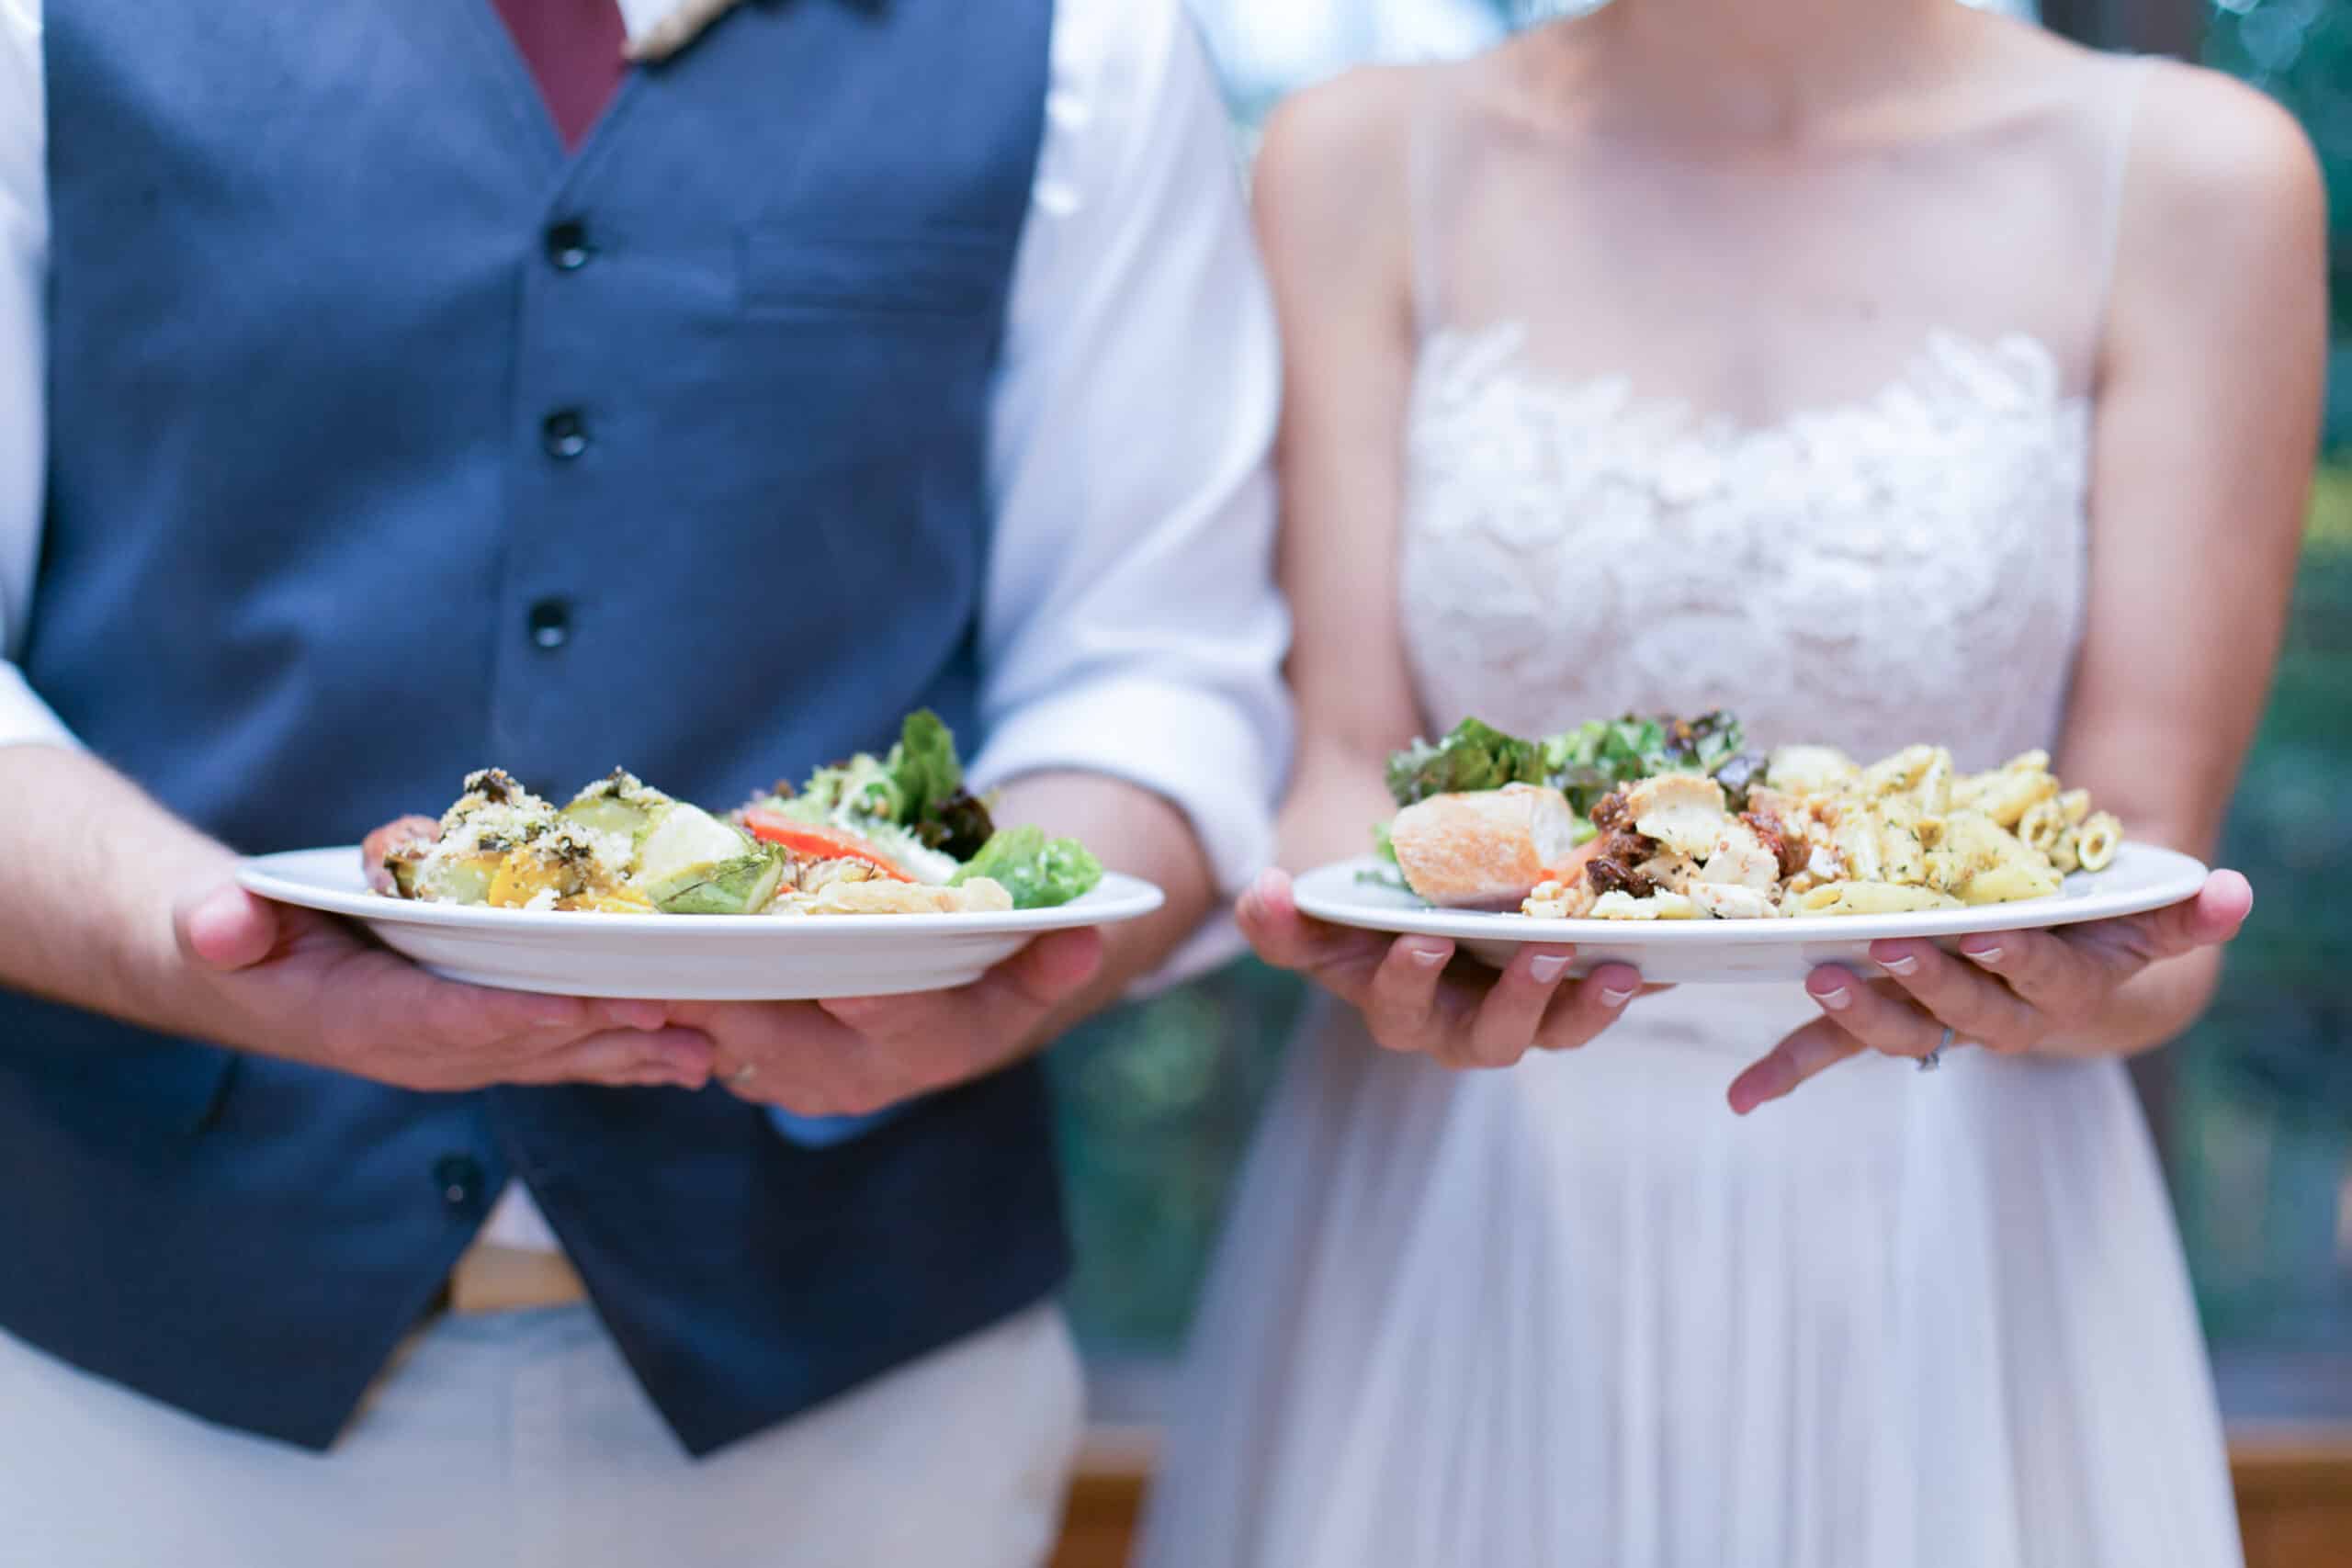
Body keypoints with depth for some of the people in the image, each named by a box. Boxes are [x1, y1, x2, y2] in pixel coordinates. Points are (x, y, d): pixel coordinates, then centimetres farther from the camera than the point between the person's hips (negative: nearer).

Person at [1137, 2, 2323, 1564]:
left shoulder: (2197, 178, -4)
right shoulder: (1367, 162, 0)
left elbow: (2140, 845, -6)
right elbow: (1350, 766, -4)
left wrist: (2073, 987, -26)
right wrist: (1365, 918, -25)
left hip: (1953, 1263, 0)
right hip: (1453, 1238, 1)